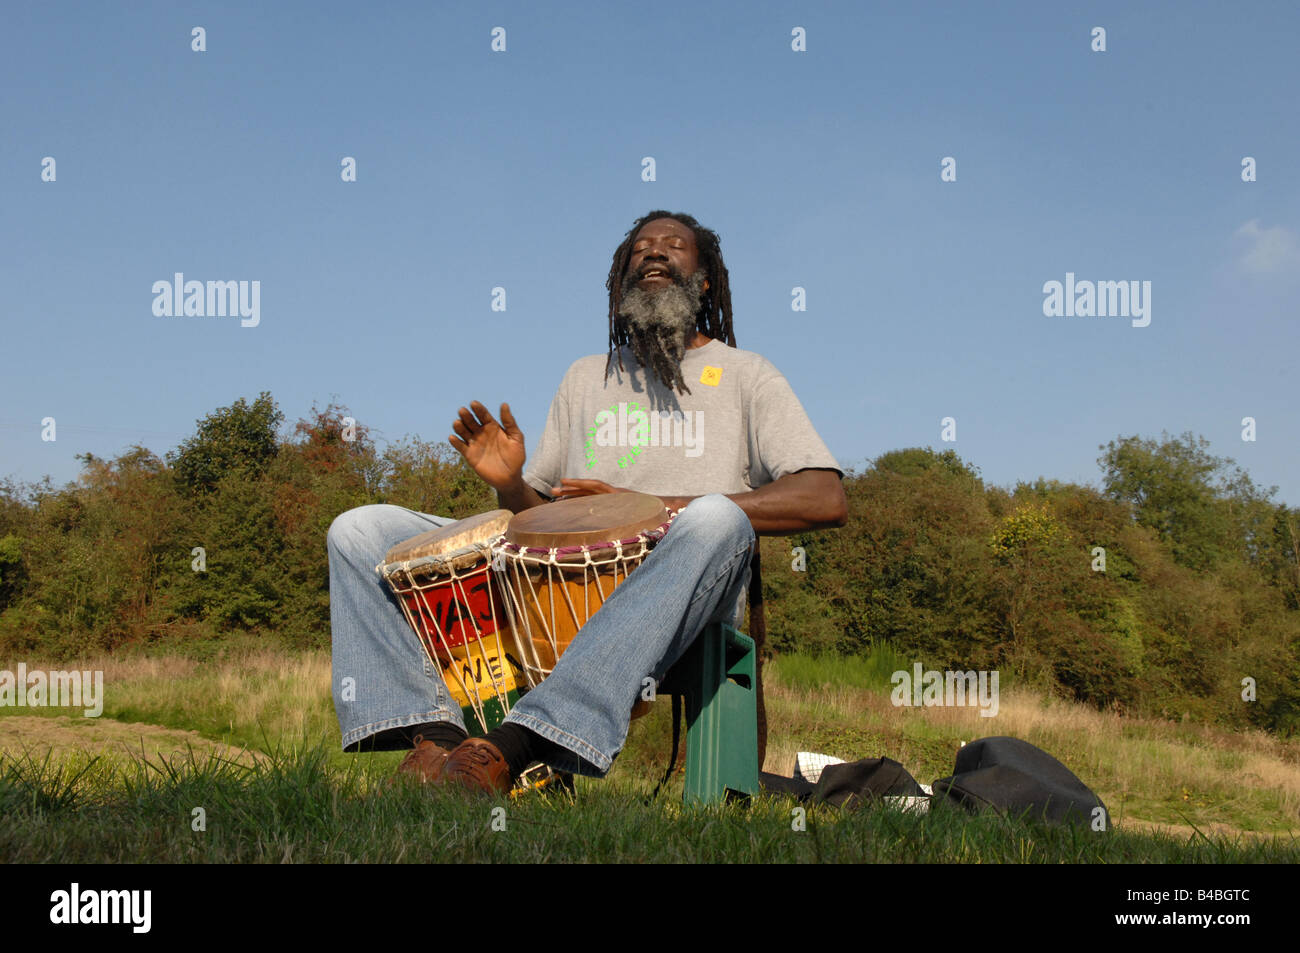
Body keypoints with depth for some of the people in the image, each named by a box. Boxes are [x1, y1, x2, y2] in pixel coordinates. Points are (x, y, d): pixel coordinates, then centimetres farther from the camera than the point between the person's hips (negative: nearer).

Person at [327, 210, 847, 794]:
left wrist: (661, 507, -10)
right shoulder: (586, 377, 28)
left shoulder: (743, 374, 16)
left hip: (673, 590, -3)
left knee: (716, 519, -40)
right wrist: (509, 484, -1)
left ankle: (511, 747, -46)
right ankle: (436, 736, -30)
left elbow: (826, 500, 0)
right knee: (360, 531, -7)